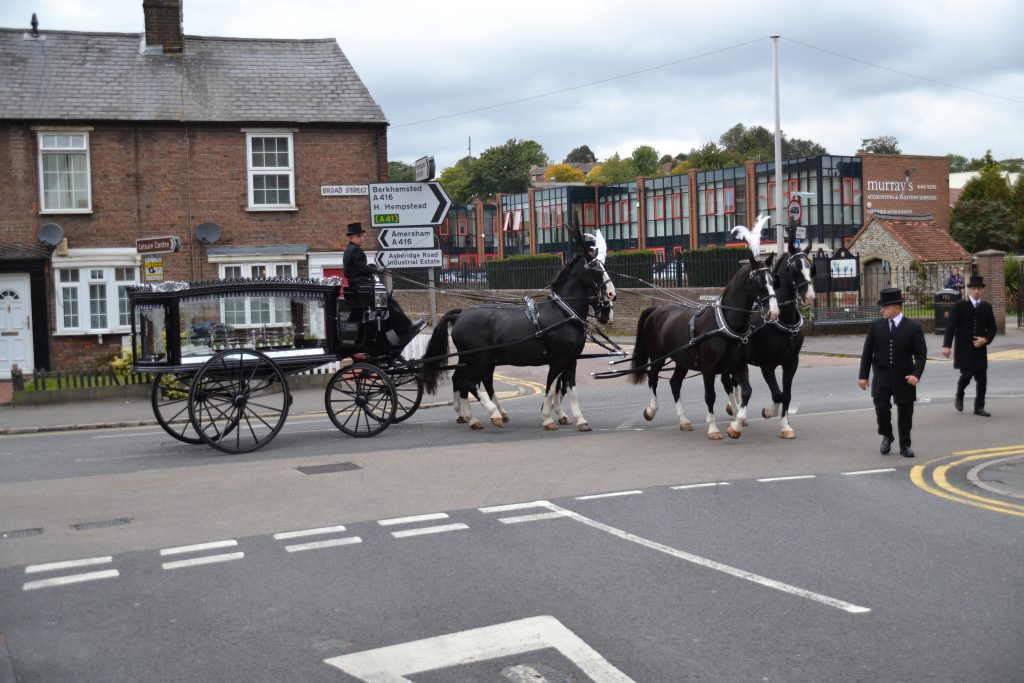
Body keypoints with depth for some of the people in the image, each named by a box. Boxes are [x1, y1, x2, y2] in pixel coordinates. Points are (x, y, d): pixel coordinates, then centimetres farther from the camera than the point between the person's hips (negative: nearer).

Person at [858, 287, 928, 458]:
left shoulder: (913, 327, -4)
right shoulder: (876, 325, 3)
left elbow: (921, 354, -4)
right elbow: (867, 352, 6)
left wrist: (916, 374, -18)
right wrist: (863, 375, 3)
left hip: (903, 377, -1)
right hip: (882, 376, 1)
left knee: (905, 412, 6)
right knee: (881, 408, -10)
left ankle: (905, 445, 21)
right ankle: (886, 437, 16)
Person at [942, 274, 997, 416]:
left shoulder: (987, 307, 8)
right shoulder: (959, 305, -4)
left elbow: (992, 328, 13)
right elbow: (950, 326, -8)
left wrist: (986, 339, -7)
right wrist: (946, 345, -17)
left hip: (980, 348, 4)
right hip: (964, 348, -4)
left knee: (982, 379, 2)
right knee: (966, 375, -10)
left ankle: (979, 407, 12)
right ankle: (959, 397, 19)